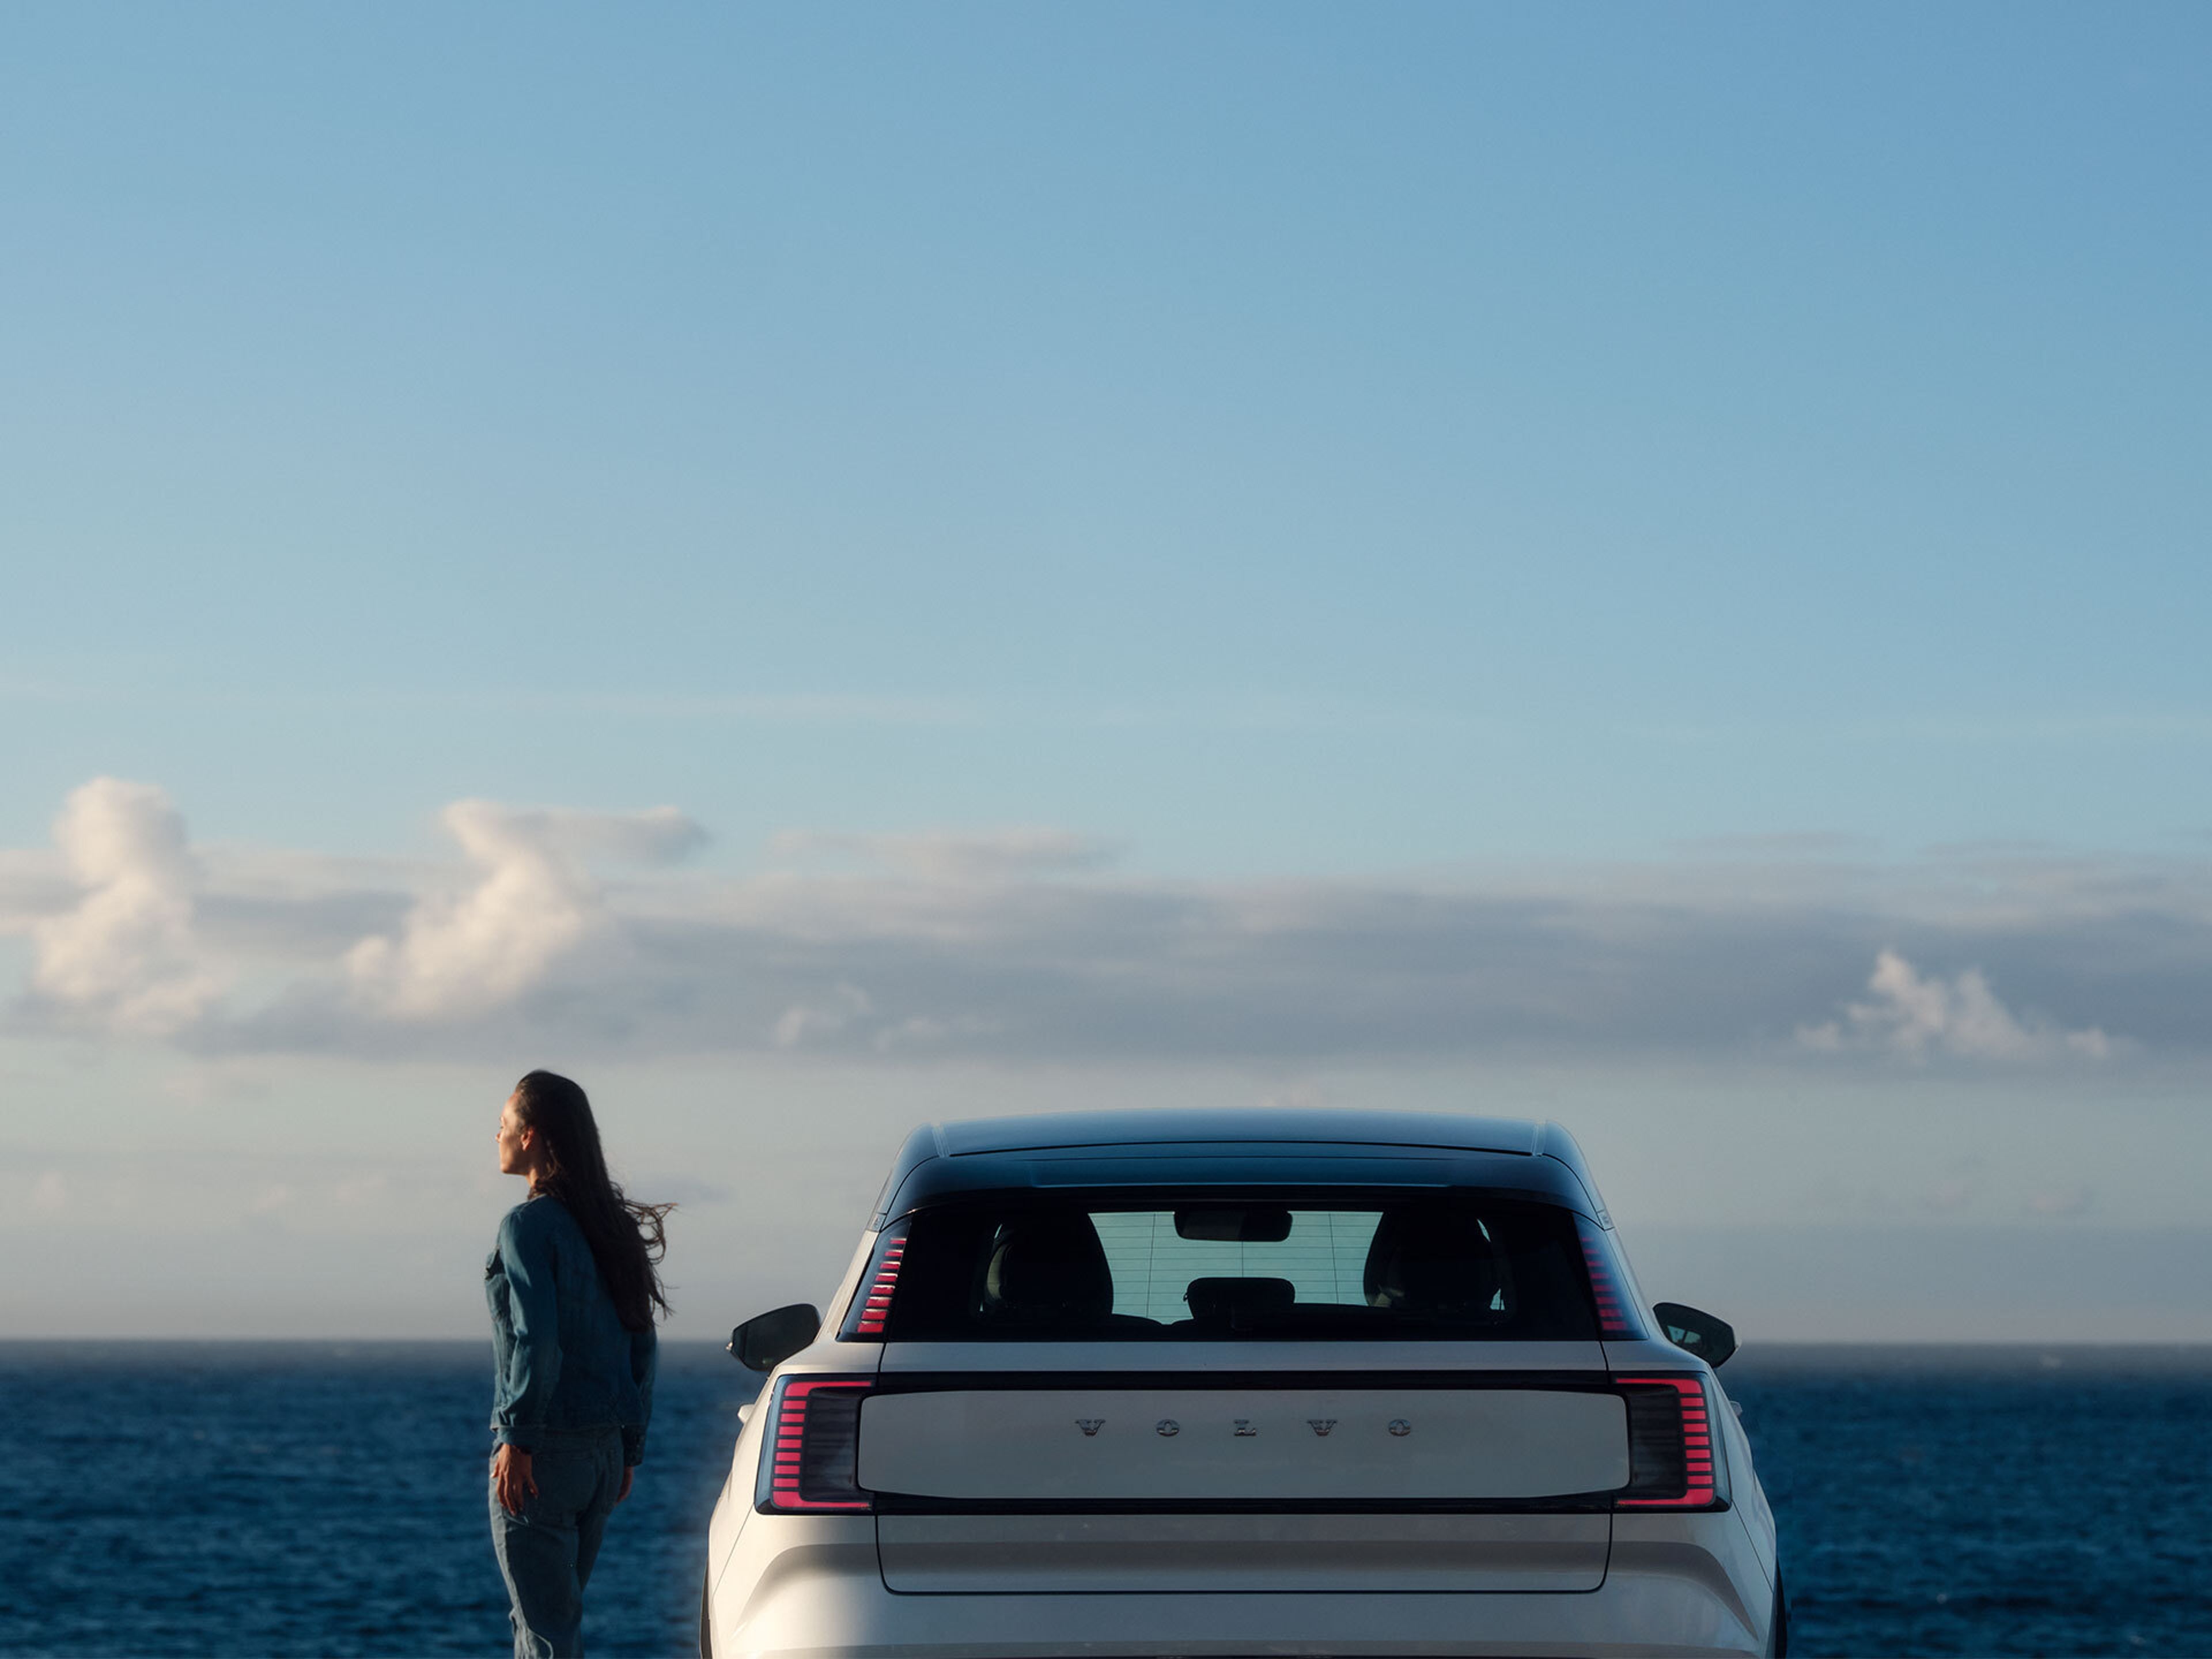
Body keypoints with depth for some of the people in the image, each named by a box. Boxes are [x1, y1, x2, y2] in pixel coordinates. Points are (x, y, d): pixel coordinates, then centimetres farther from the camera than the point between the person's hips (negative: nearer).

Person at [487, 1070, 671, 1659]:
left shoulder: (528, 1225, -12)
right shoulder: (613, 1227, 11)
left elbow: (536, 1339, -21)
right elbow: (642, 1348, 13)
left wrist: (518, 1440, -18)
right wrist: (629, 1448, 17)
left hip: (542, 1452, -8)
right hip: (603, 1447, 8)